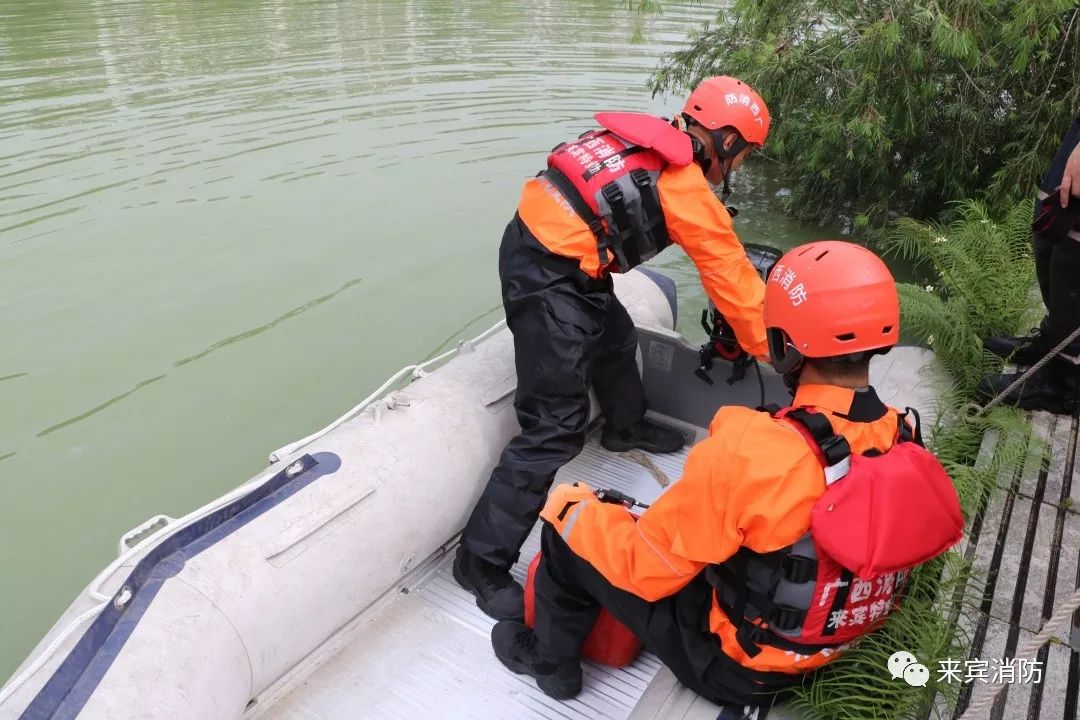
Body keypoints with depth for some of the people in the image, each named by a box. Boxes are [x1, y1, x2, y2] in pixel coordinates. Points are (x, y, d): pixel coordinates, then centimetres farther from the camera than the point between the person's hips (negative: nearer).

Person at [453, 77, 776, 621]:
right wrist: (771, 352, 13)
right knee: (555, 428, -7)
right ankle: (482, 560, 0)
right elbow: (734, 279, -2)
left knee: (615, 339, 30)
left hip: (536, 239, 10)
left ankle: (627, 428, 57)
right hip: (549, 275, -10)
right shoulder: (687, 189, -11)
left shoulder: (655, 141, 13)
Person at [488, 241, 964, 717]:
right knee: (665, 521, 22)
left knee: (569, 515, 5)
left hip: (728, 662, -6)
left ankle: (550, 660, 29)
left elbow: (644, 568, -24)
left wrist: (581, 512, -5)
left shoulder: (751, 454, -35)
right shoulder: (904, 442, -14)